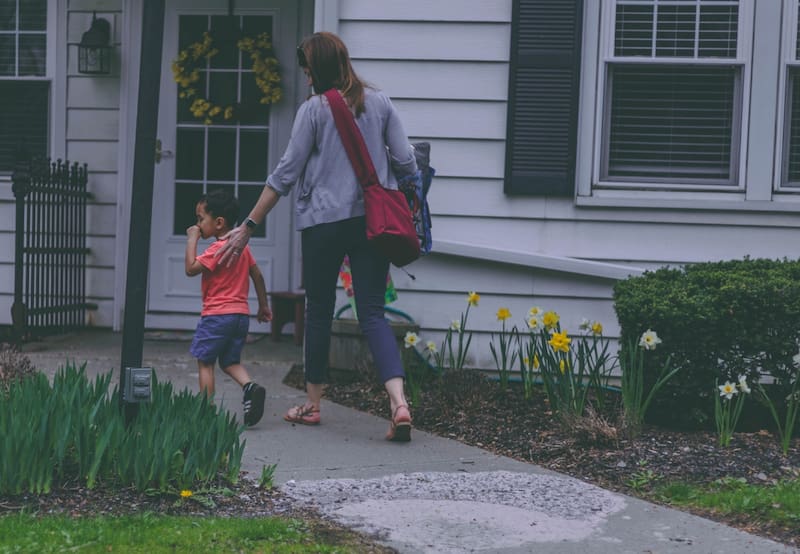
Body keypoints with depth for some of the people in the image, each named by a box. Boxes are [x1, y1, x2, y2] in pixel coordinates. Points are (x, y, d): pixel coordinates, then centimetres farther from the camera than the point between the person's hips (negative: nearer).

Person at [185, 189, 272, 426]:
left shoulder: (218, 248, -14)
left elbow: (191, 268, -19)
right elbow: (257, 275, 18)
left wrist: (192, 240, -11)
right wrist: (263, 305, 25)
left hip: (217, 314, -8)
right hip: (241, 313, 8)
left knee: (204, 361, 2)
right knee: (231, 361, 15)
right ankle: (250, 386, -11)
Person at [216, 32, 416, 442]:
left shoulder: (314, 109, -5)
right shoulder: (379, 103, 5)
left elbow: (286, 173, -6)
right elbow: (406, 163, 4)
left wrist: (248, 227, -1)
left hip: (323, 223, -3)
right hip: (374, 221, 3)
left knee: (319, 311, 12)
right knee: (373, 313, 2)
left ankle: (312, 404, 23)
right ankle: (399, 401, -16)